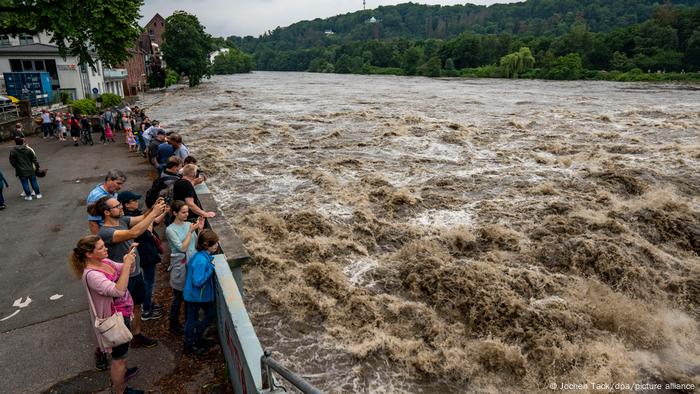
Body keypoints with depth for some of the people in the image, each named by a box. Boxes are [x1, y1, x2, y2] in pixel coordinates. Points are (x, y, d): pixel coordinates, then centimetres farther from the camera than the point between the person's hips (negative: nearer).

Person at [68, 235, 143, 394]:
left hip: (122, 314, 9)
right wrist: (126, 264, -38)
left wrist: (129, 258, -16)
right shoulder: (91, 274, -31)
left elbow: (128, 270, 5)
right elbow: (118, 291, -40)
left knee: (123, 349, 32)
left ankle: (123, 372, 56)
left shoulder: (105, 261, -5)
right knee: (118, 356, 11)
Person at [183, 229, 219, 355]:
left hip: (202, 294, 9)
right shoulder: (201, 261, -32)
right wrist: (211, 268, -27)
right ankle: (189, 346, 30)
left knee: (211, 312, 20)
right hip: (195, 296, -9)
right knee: (192, 319, 10)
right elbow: (198, 281, -30)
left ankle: (198, 338, 37)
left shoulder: (204, 255, -3)